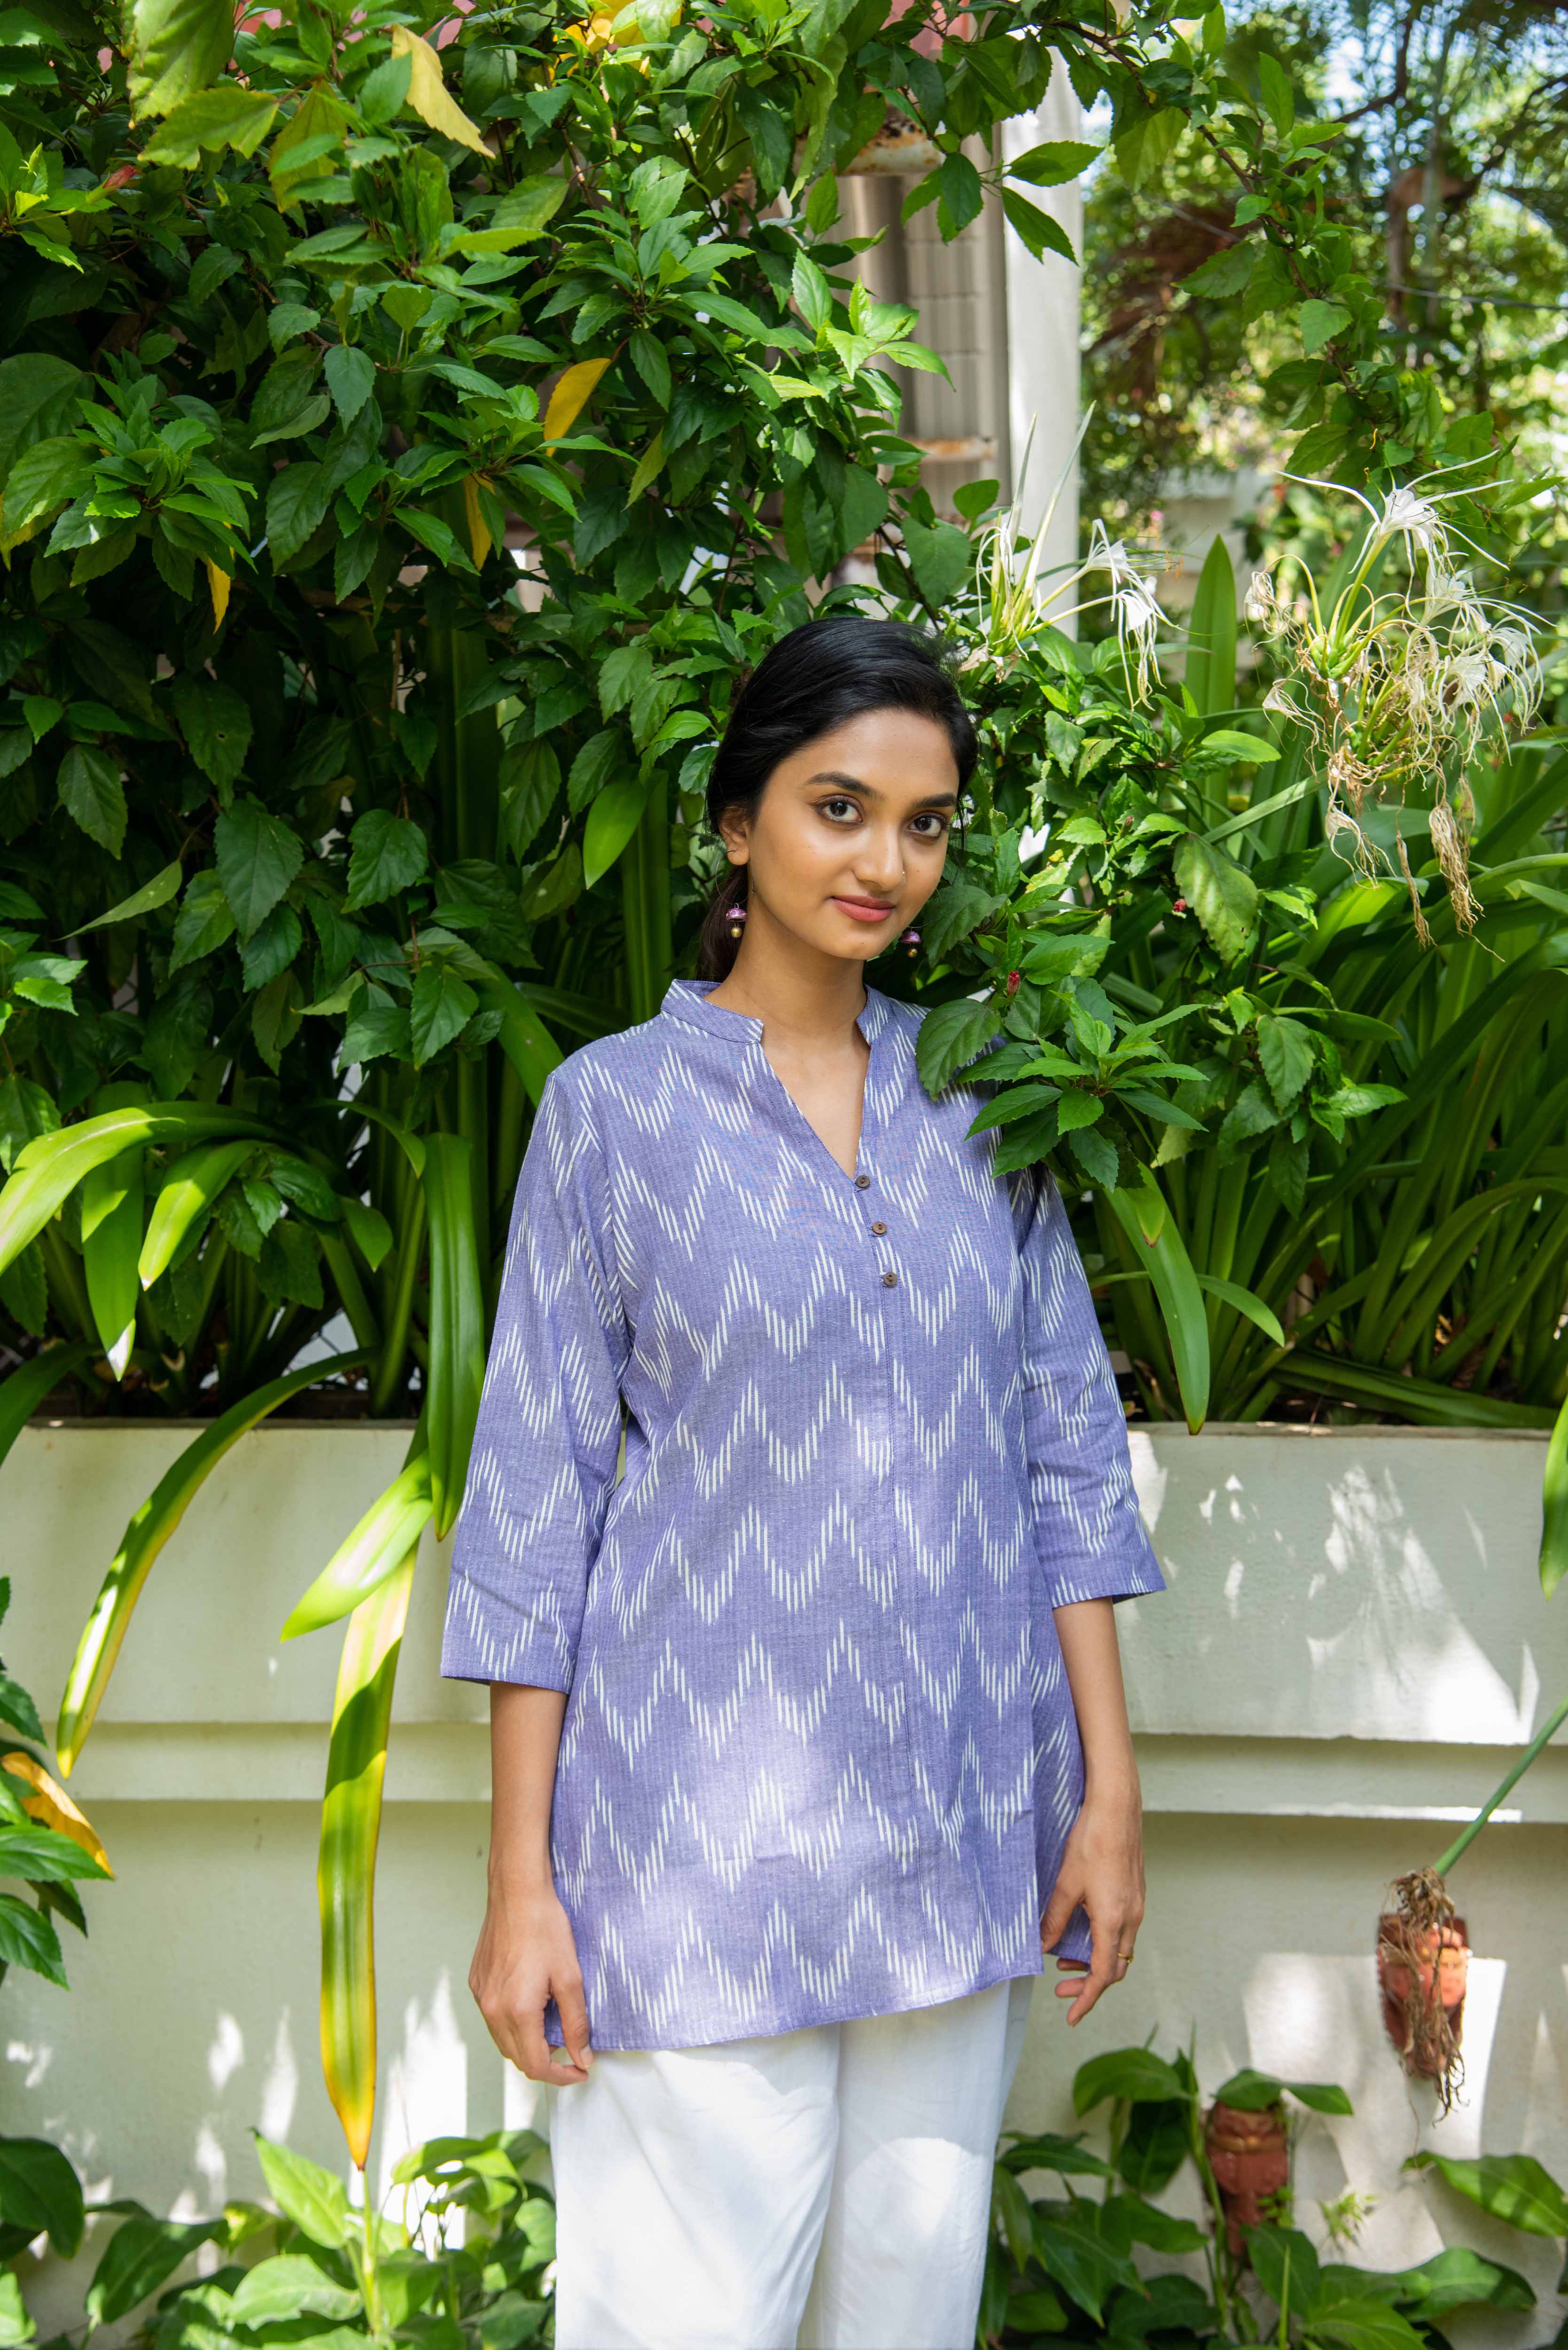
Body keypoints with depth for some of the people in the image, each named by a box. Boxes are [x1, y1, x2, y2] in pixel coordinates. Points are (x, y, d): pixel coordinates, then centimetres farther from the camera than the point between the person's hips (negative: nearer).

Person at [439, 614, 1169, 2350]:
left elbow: (1064, 1445, 10)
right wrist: (521, 1876, -6)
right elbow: (535, 1491, -2)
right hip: (702, 1816, -3)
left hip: (958, 1816, 4)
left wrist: (1110, 1788, 4)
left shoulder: (980, 1103, 9)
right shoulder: (614, 1104, -1)